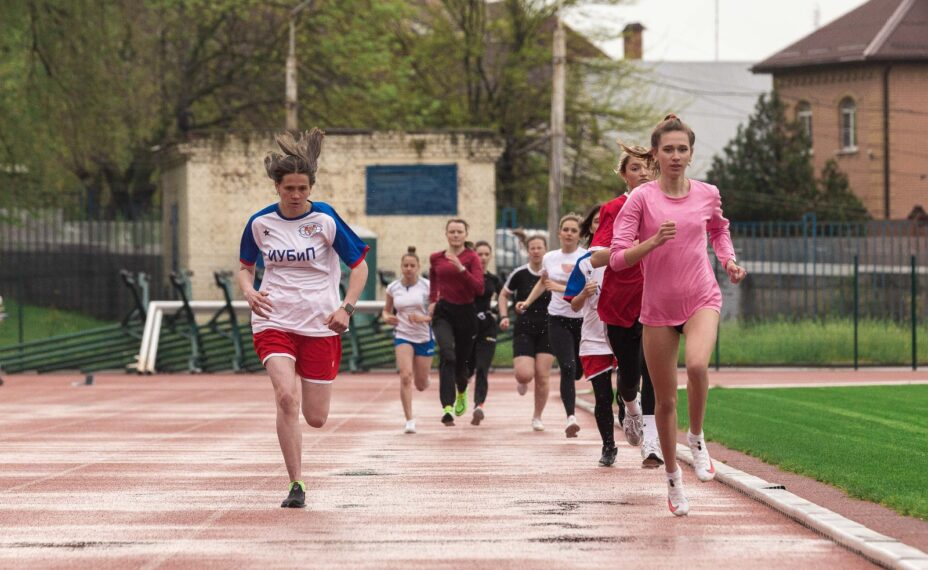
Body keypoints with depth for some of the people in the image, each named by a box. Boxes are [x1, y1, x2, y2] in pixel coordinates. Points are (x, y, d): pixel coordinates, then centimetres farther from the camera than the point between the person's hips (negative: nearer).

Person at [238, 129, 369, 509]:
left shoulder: (326, 219, -6)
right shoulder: (260, 223, 0)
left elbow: (359, 264, 1)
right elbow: (245, 267, 15)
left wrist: (346, 308, -13)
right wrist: (249, 291, -8)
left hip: (320, 325, 0)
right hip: (274, 321, 0)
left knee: (315, 418, 1)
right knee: (286, 396, -24)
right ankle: (296, 486, -16)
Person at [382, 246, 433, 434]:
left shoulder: (427, 286, -6)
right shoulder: (393, 288, 1)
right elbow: (386, 310, 15)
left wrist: (424, 318, -24)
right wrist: (387, 318, -8)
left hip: (424, 337, 0)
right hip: (402, 336, 0)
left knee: (421, 385, 8)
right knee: (405, 376, -22)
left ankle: (424, 379, 48)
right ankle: (409, 420, -18)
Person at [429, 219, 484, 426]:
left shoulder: (471, 258, -5)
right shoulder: (436, 258, 5)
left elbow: (479, 289, -17)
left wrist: (461, 268, -26)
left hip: (466, 313, -1)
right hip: (443, 312, 1)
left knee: (462, 361, 12)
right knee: (447, 356, -23)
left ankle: (461, 393, 49)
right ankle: (447, 408, -30)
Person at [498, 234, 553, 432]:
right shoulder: (520, 273, -4)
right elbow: (503, 295, 10)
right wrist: (504, 316, -4)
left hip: (547, 331, 1)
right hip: (524, 330, -1)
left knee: (543, 376, -3)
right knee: (525, 374, -15)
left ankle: (537, 417, 14)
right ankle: (522, 382, 24)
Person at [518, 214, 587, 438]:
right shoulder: (549, 258, 8)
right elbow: (543, 282, 27)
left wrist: (560, 287, -24)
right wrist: (527, 302, 18)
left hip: (583, 319, -1)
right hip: (558, 319, 1)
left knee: (578, 371, 6)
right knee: (568, 367, -15)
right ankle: (571, 417, -17)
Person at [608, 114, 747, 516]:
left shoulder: (707, 195, 2)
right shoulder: (641, 198, -6)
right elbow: (618, 258, -10)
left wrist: (728, 259, 8)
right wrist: (655, 240, -25)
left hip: (702, 300, 0)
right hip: (658, 306, 0)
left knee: (697, 365, -31)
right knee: (665, 399, 5)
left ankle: (697, 437, -5)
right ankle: (673, 476, 25)